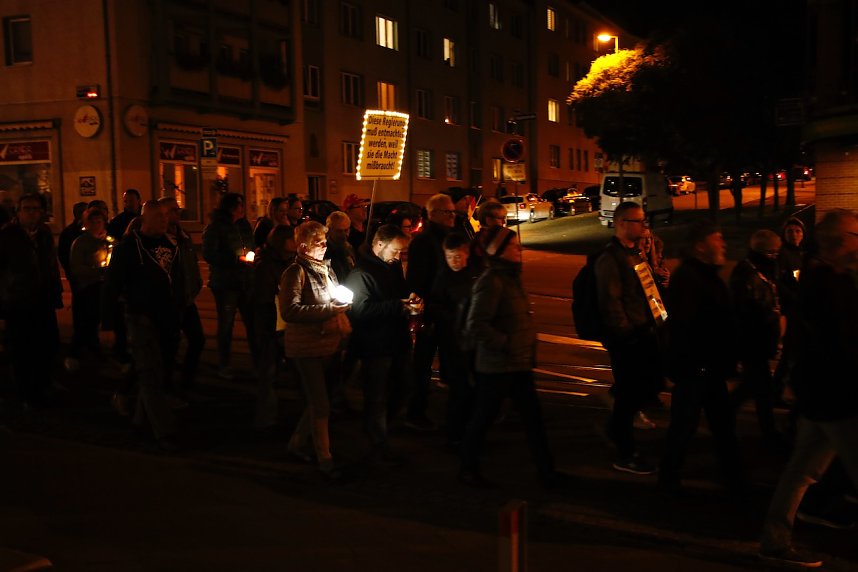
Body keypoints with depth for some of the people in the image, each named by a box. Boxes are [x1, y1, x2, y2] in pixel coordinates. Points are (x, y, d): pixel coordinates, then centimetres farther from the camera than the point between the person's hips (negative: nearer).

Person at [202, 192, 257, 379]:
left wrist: (252, 257, 3)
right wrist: (237, 259, -17)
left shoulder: (244, 226, 13)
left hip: (246, 281, 5)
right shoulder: (215, 228, -6)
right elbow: (209, 255, -14)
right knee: (226, 324, 2)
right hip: (225, 283, -5)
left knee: (252, 321, 0)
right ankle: (223, 366, 13)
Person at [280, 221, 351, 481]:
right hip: (307, 346, -8)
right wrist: (329, 309, -23)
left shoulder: (326, 269, 12)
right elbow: (290, 311, -23)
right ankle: (325, 459, 9)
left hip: (329, 344, 8)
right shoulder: (296, 272, -12)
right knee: (321, 406, -2)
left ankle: (297, 442, 36)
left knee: (317, 401, 17)